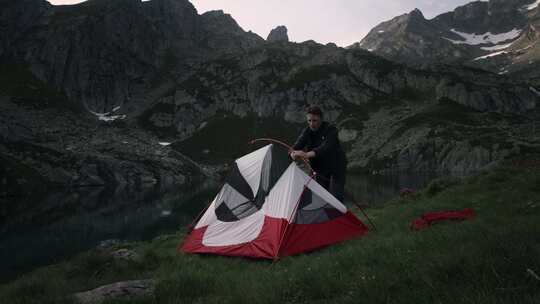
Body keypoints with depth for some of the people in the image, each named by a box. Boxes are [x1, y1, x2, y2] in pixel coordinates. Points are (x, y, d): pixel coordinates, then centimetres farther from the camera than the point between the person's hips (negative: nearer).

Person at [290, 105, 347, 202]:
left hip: (336, 168, -5)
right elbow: (298, 144, -22)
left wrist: (307, 154, -54)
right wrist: (294, 152, -47)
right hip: (320, 169, 5)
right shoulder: (307, 131, -6)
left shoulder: (331, 130, -23)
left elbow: (326, 147, -40)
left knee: (335, 197, -14)